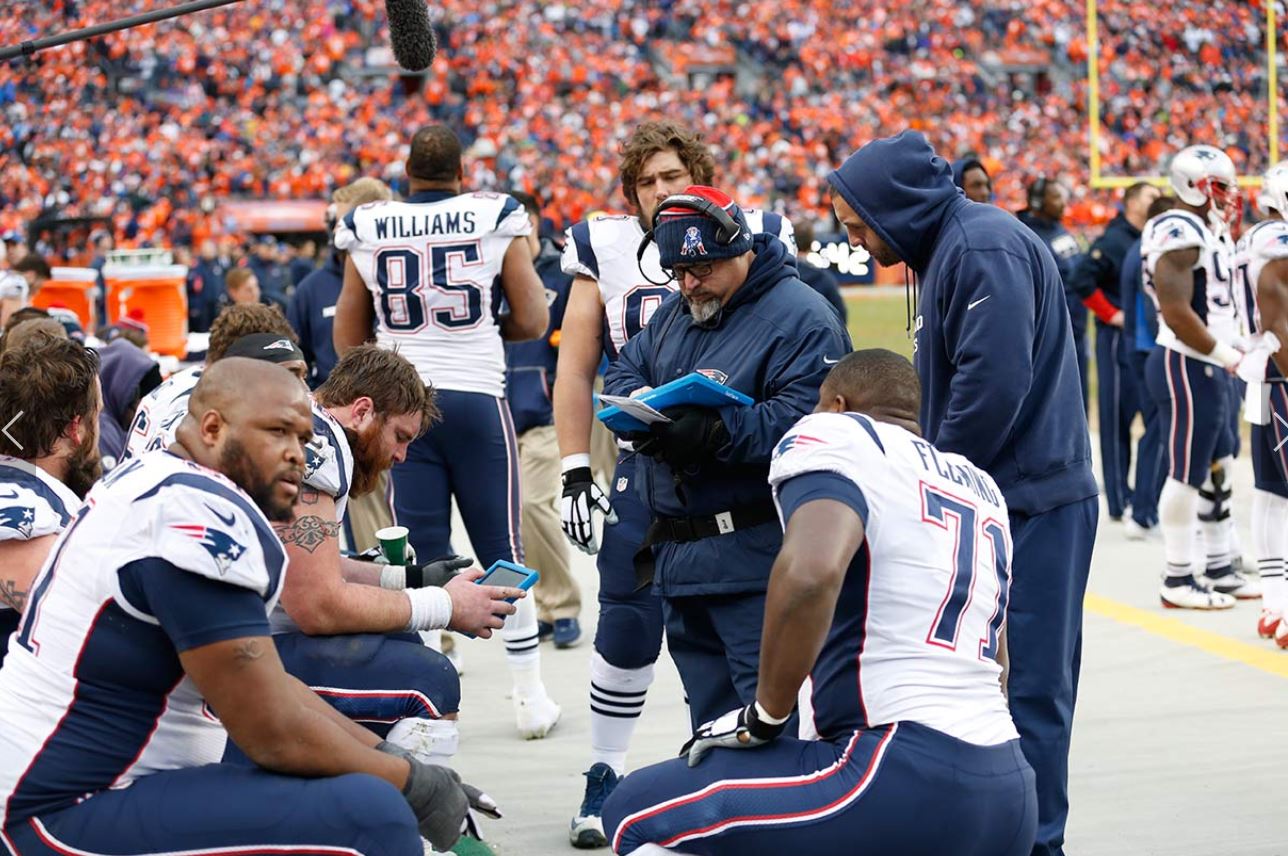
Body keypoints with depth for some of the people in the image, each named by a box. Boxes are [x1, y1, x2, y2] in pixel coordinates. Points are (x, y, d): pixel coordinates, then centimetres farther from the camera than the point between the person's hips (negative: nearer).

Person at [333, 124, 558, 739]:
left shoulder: (367, 232, 3)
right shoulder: (497, 219, -2)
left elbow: (347, 341, 9)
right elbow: (532, 321, 1)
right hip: (477, 400, -1)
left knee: (421, 556, 5)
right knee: (501, 549, 8)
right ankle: (530, 697, 12)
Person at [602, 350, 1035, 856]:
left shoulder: (835, 433, 0)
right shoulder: (982, 487, 23)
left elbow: (810, 572, -20)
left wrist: (761, 718, -8)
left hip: (903, 782, -8)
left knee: (638, 815, 5)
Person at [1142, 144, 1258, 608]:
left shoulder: (1207, 231, 15)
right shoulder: (1179, 234, -17)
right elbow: (1176, 312, -23)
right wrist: (1226, 355, -17)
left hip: (1208, 367, 10)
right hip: (1186, 367, -10)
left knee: (1219, 467, 14)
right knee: (1187, 474, -5)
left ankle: (1217, 569, 23)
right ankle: (1178, 581, 1)